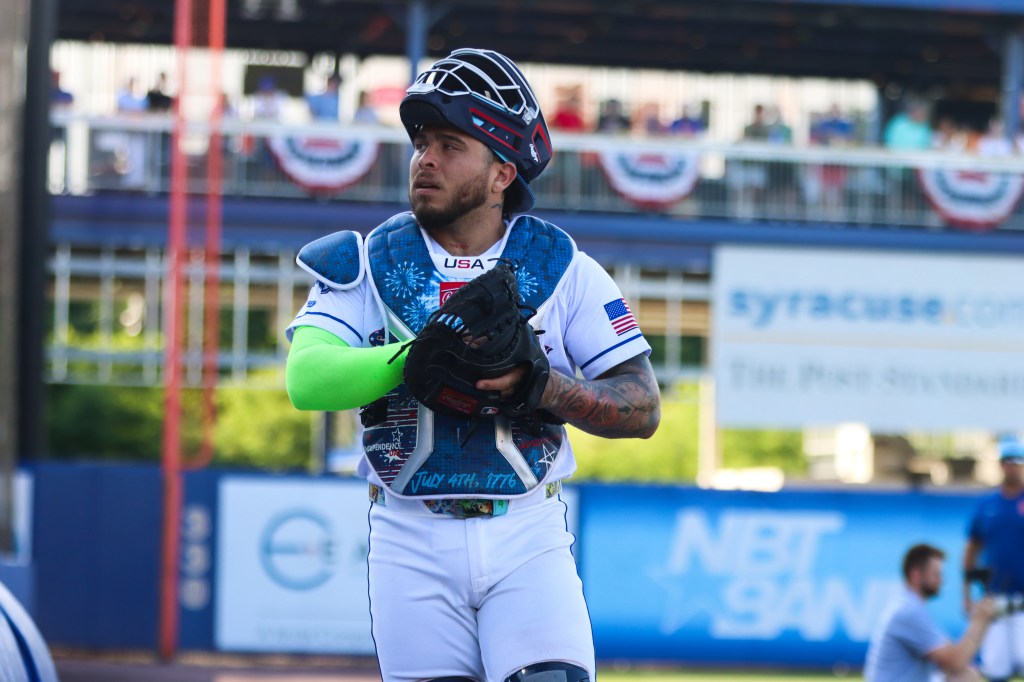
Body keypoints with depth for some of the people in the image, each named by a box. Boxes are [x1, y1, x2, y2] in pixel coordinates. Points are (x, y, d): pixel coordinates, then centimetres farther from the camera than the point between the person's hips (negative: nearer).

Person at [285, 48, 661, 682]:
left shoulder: (564, 267, 2)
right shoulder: (369, 262, 4)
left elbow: (643, 408, -2)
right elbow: (305, 379, -13)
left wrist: (541, 384, -20)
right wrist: (417, 356, -28)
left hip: (529, 540, -1)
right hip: (411, 545, 1)